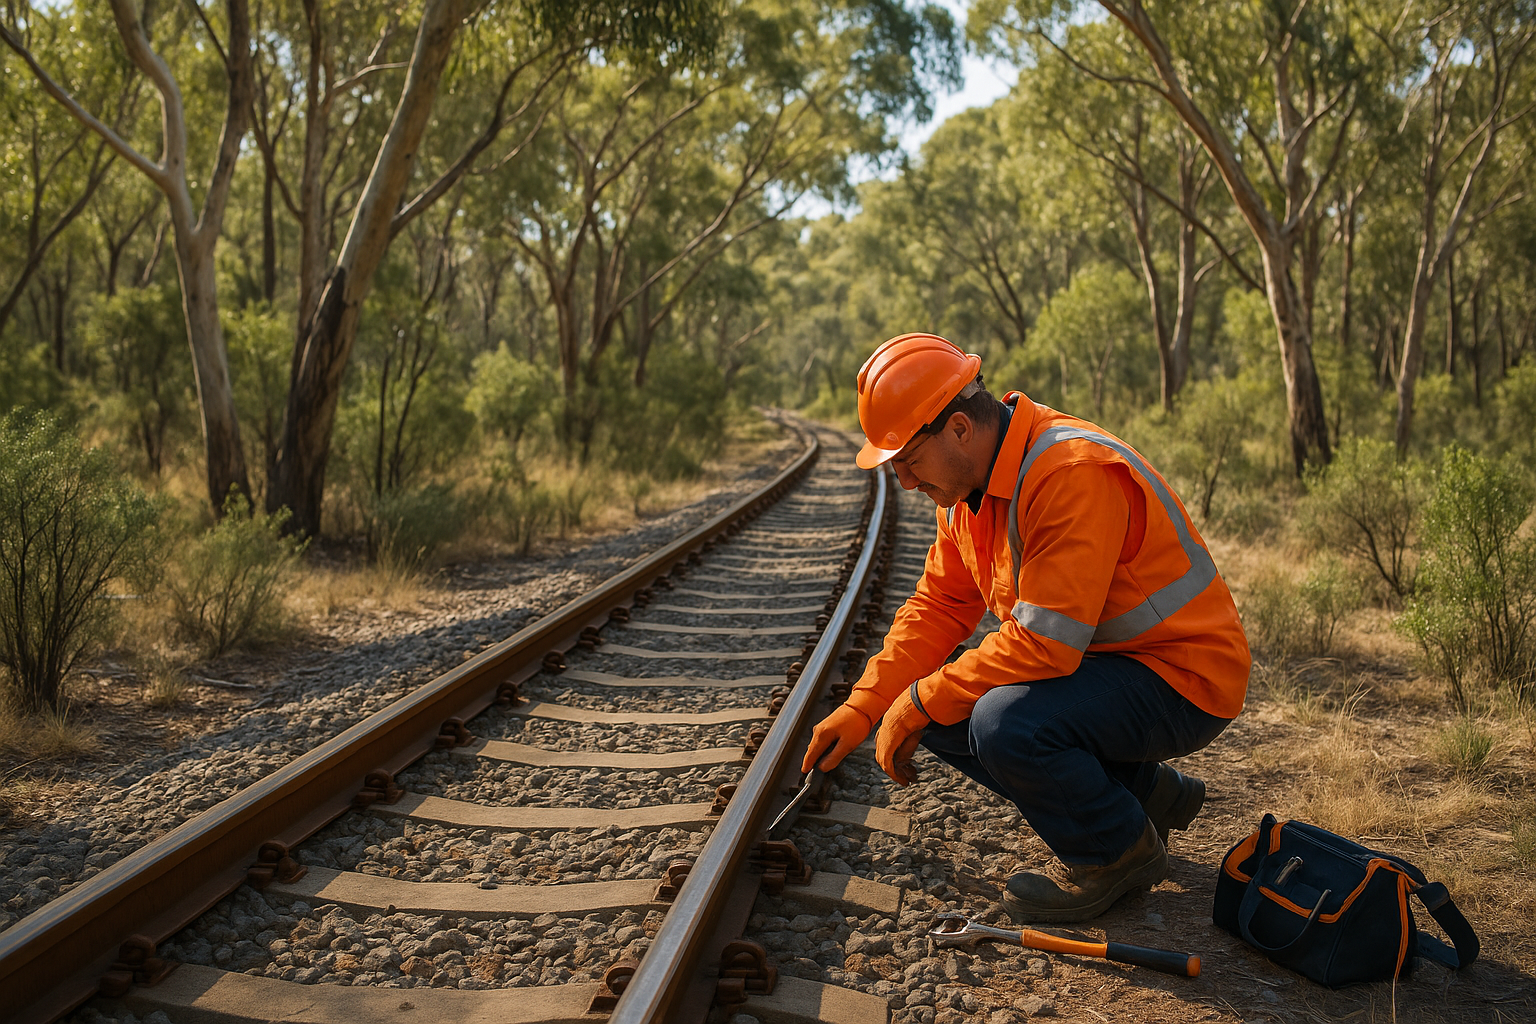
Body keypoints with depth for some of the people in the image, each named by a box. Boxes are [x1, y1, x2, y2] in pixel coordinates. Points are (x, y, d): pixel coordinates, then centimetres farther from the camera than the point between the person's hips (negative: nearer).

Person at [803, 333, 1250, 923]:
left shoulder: (1074, 475, -28)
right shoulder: (972, 484, 2)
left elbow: (1043, 642, -32)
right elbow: (938, 607, 6)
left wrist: (918, 702, -21)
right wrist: (863, 707, -3)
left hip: (1183, 679, -9)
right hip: (1099, 658, 9)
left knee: (1005, 722, -31)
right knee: (939, 711, 0)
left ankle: (1120, 850, 0)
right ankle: (1145, 793, 11)